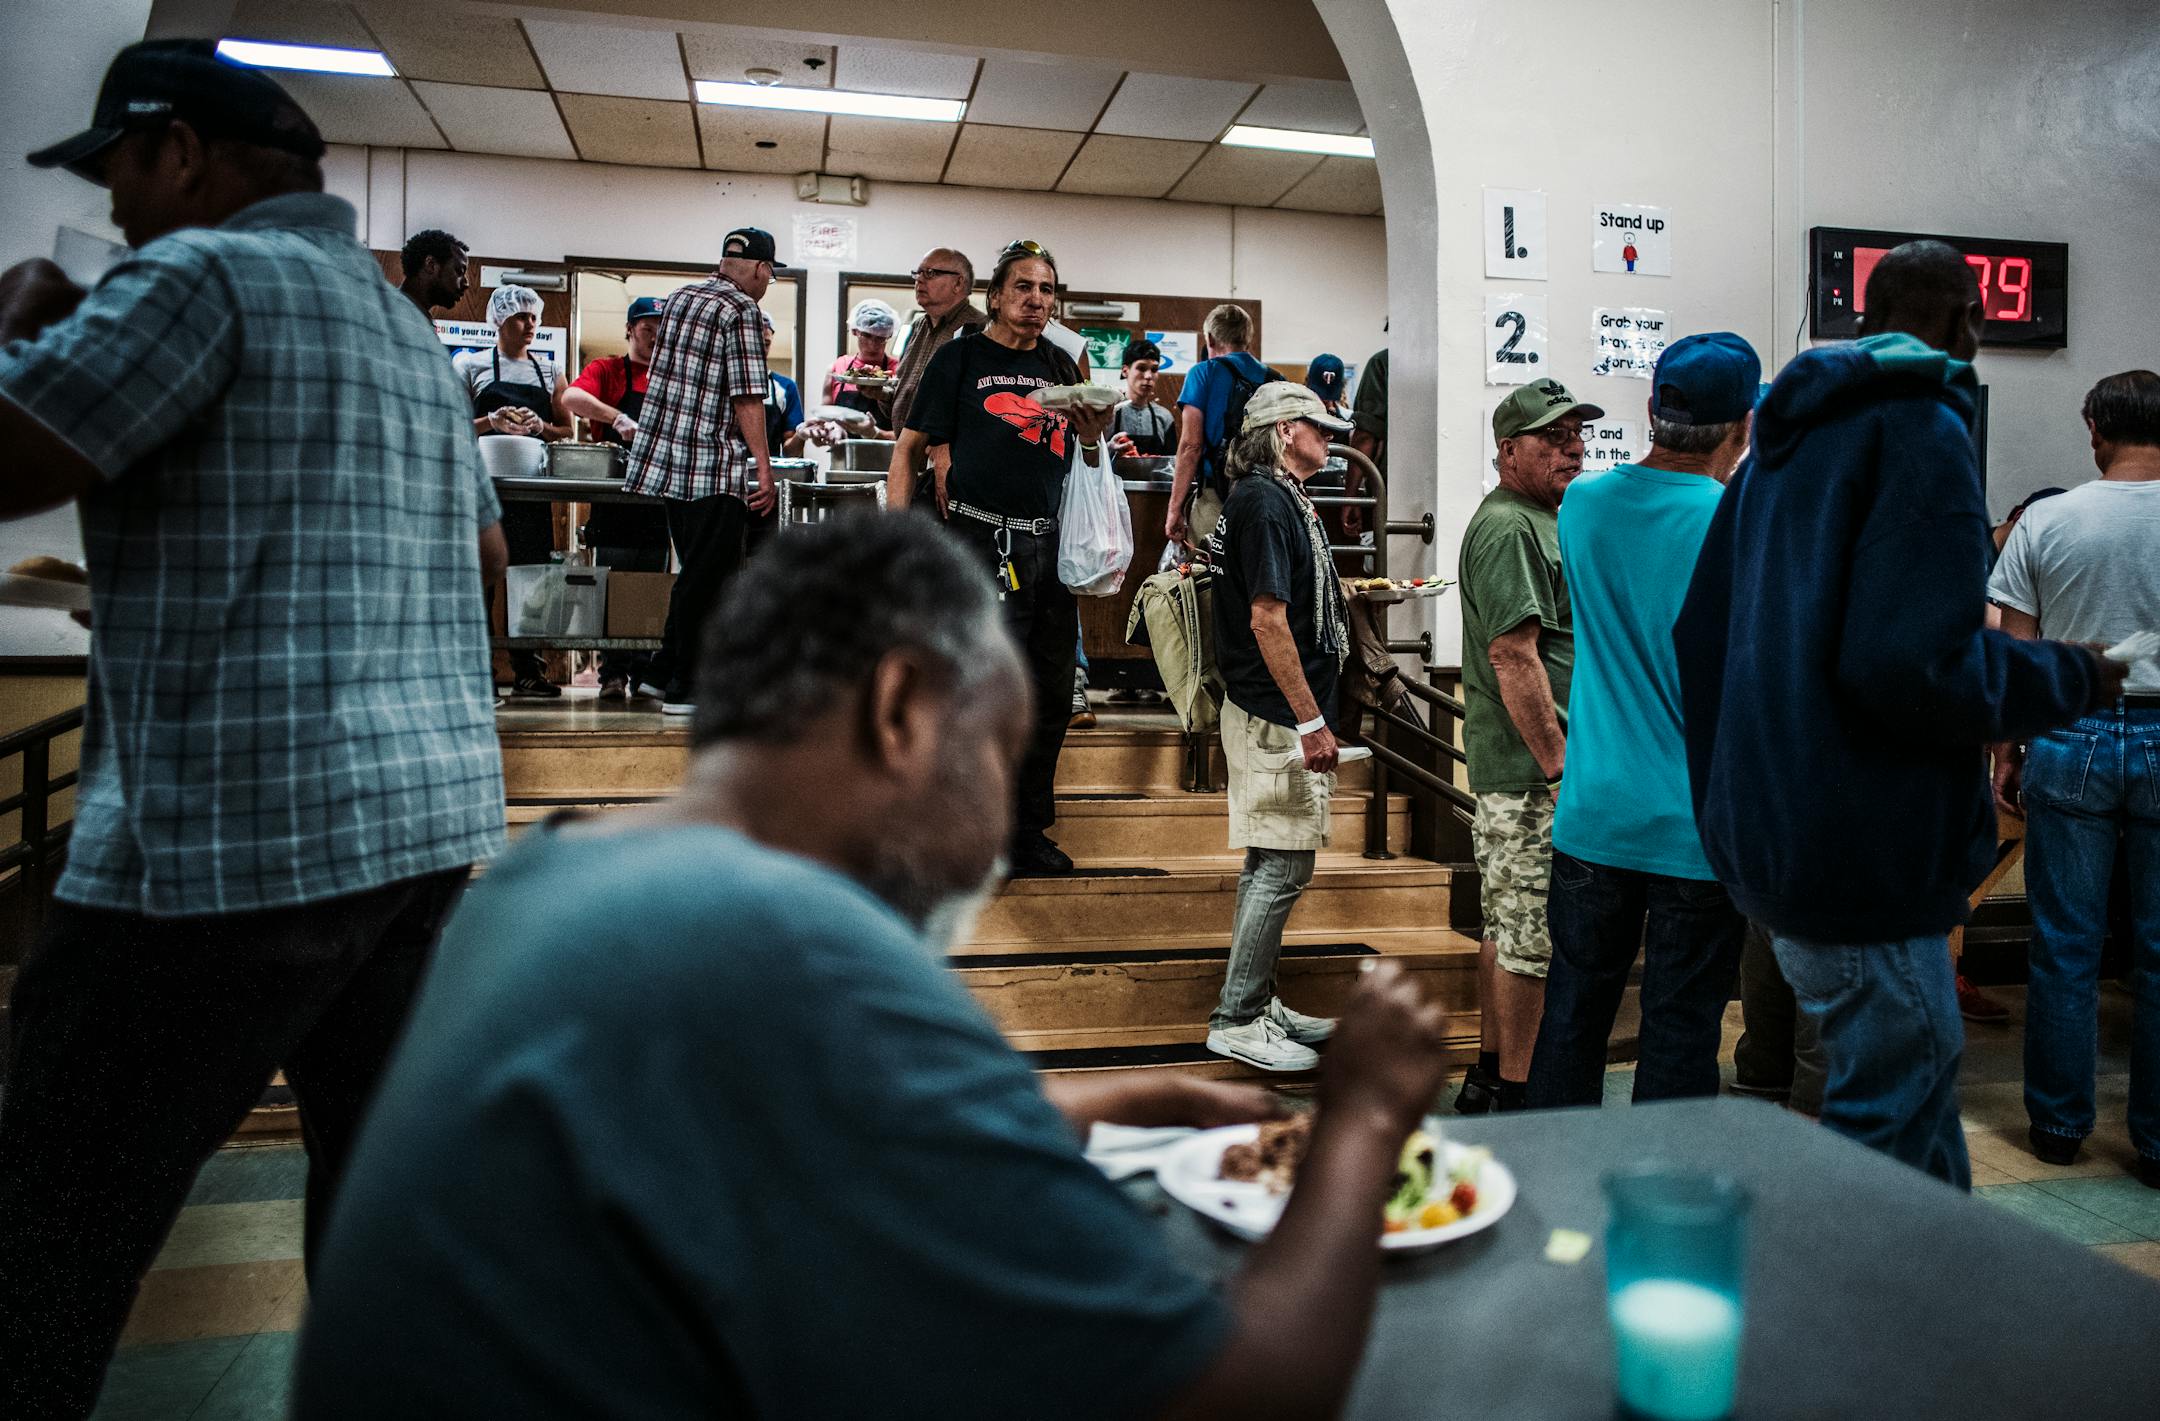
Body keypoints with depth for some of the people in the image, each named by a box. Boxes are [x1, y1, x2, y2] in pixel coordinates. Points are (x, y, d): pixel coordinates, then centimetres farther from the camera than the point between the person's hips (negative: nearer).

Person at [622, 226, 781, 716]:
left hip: (667, 458, 9)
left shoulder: (679, 298, 15)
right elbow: (747, 397, -15)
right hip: (717, 465, -8)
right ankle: (684, 686, 2)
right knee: (710, 577, -2)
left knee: (696, 570, 18)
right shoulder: (742, 310, -10)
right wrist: (763, 466, -13)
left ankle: (667, 671, 24)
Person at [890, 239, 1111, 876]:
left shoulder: (1060, 365, 16)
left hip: (1052, 546, 6)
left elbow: (1085, 460, 23)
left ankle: (1029, 829, 24)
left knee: (1051, 697, 10)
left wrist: (1093, 436, -1)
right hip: (984, 541, -5)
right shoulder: (960, 358, 2)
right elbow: (908, 448, 0)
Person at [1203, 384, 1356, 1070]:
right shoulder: (1265, 501, -14)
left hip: (1282, 715, 11)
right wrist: (1311, 721, -22)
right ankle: (1236, 1020, 2)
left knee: (1270, 864, 14)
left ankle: (1258, 1003, 24)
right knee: (1282, 866, -6)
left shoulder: (1281, 498, 18)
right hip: (1278, 718, -11)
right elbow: (1267, 618, -21)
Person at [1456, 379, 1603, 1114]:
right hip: (1530, 768, -11)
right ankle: (1517, 1095, 8)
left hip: (1522, 765, 11)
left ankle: (1490, 1074, 28)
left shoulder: (1542, 521, 20)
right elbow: (1514, 656, -23)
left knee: (1509, 927, 16)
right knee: (1533, 935, -3)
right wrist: (1560, 765, -22)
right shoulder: (1508, 528, -15)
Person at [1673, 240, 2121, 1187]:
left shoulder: (1786, 440, 16)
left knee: (1917, 1068, 21)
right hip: (1864, 859, -9)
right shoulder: (1922, 429, -11)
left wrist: (1734, 797, 21)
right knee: (1890, 1120, 2)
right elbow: (1916, 665, -23)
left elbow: (1698, 631, 16)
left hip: (1770, 843, 9)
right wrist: (2072, 679, -5)